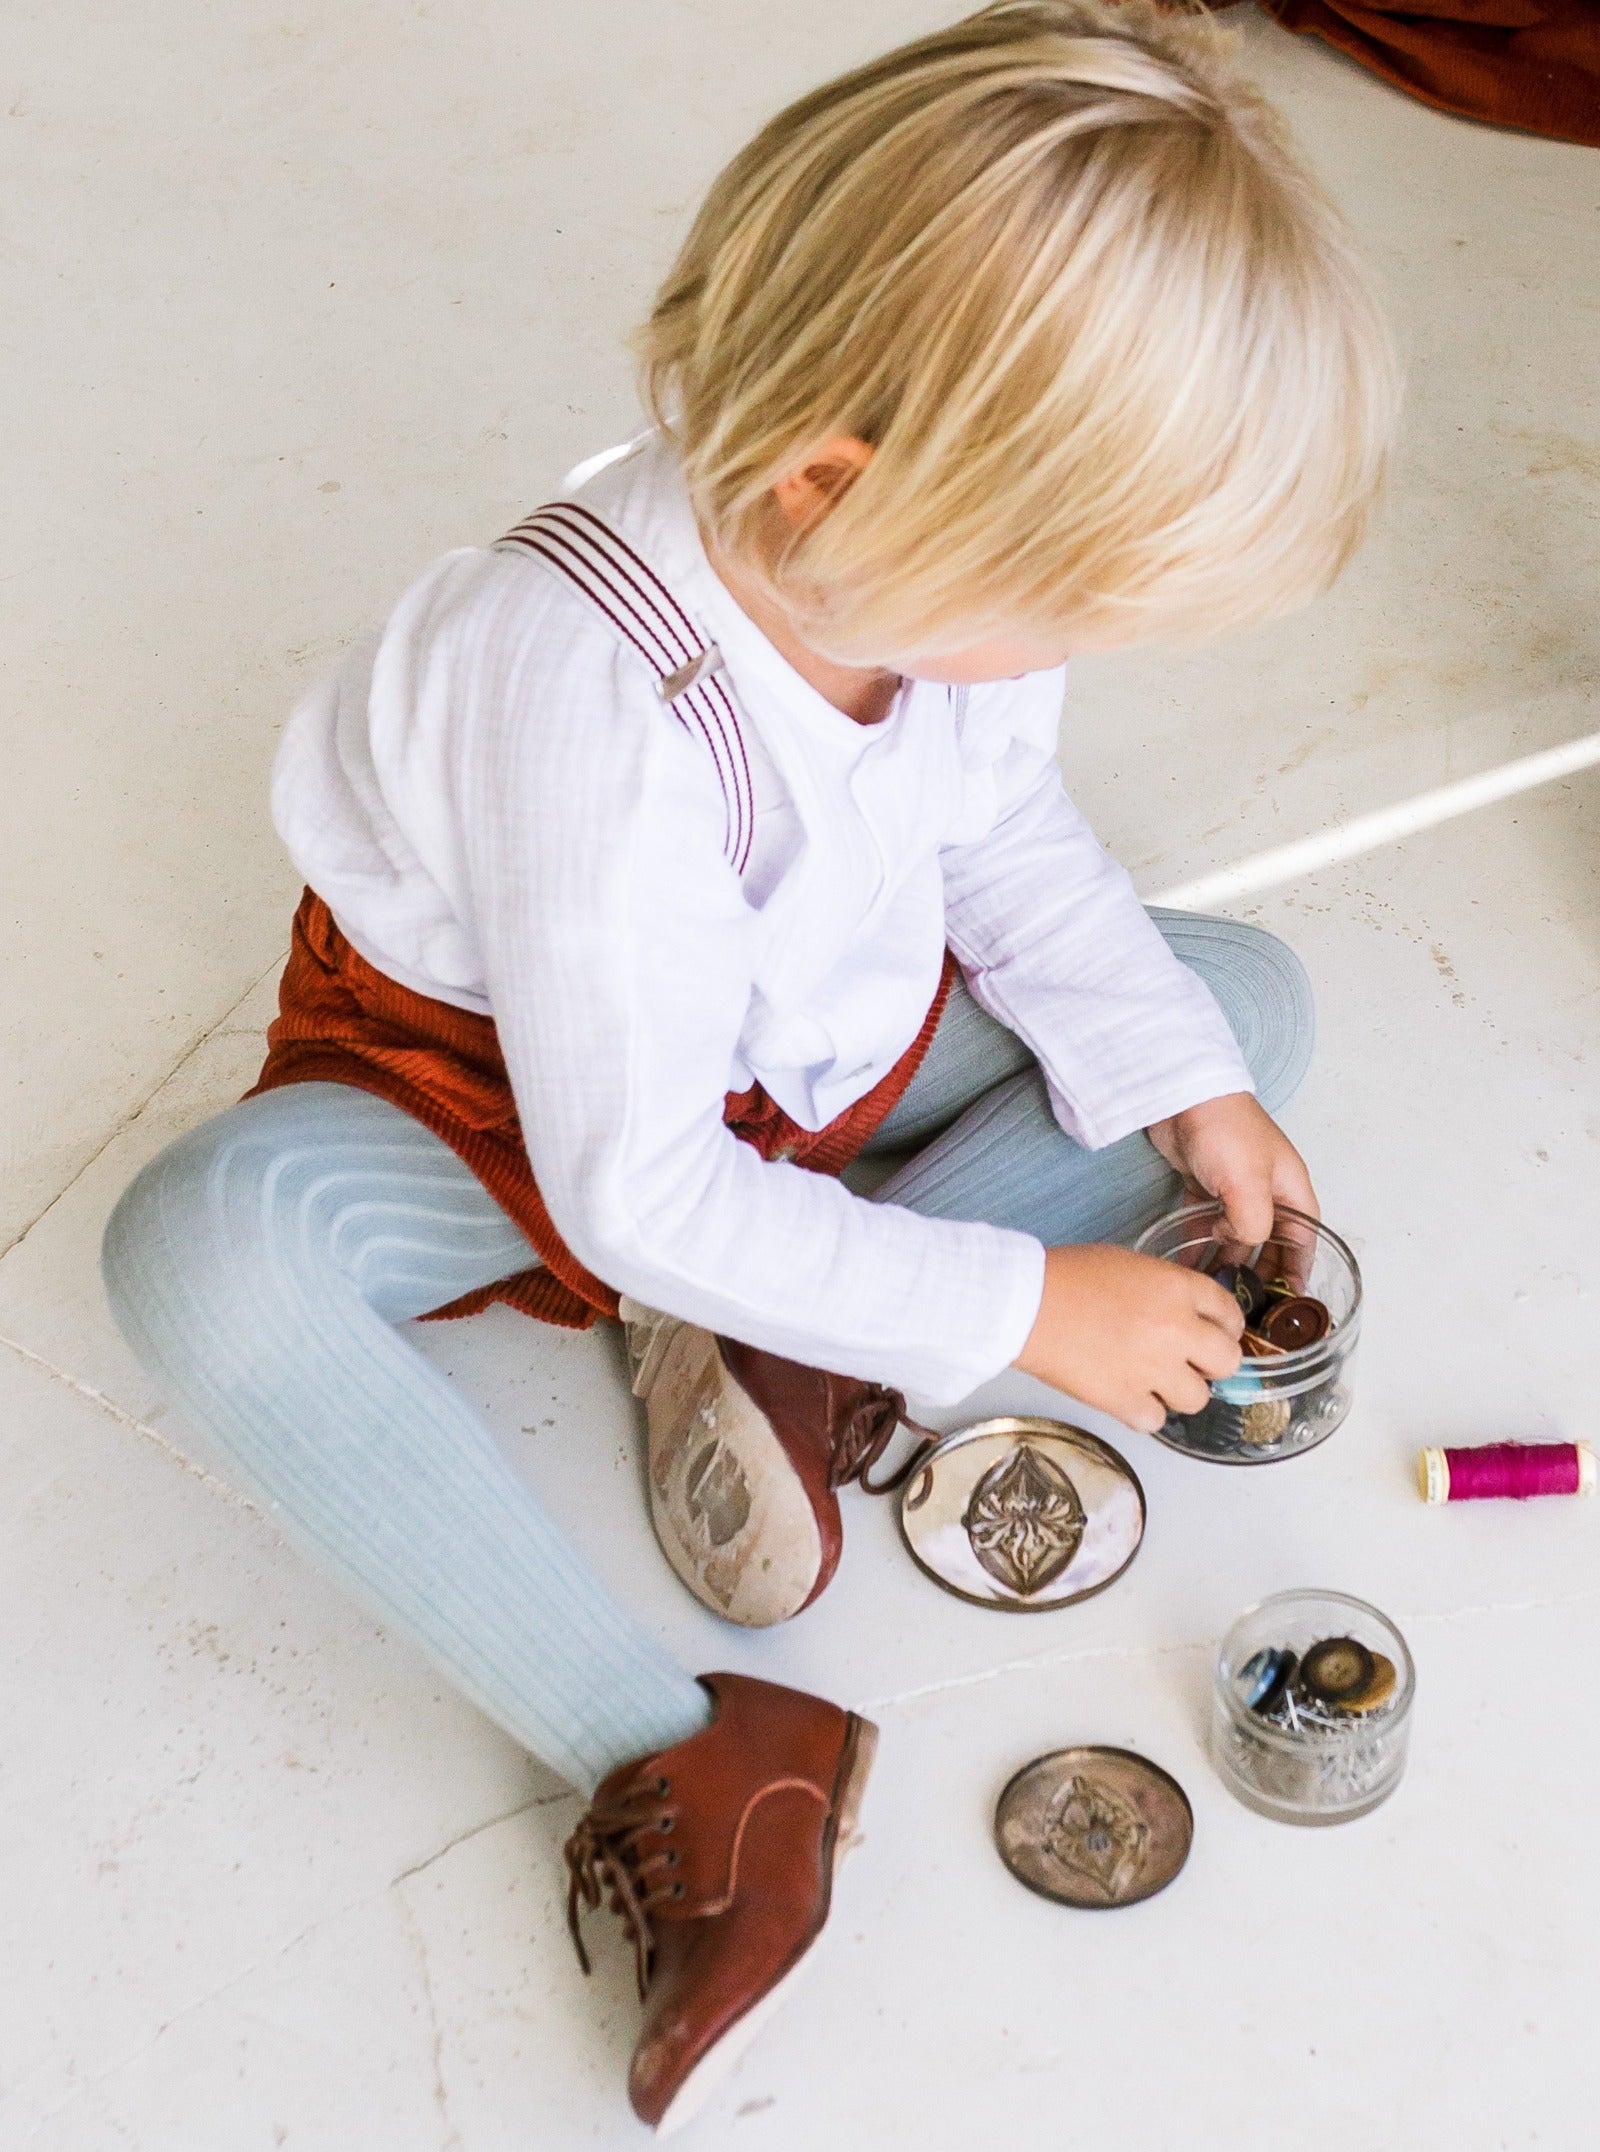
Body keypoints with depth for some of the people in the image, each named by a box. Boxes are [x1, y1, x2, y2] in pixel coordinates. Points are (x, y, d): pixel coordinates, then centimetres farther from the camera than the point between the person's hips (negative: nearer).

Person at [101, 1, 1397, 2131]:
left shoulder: (952, 550, -19)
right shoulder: (596, 708, -39)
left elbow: (1012, 844, 2)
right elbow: (639, 1196, -32)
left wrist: (1181, 1084, -10)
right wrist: (1018, 1304, -28)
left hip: (832, 1046, 6)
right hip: (527, 1098, -6)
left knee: (1246, 999, -4)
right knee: (205, 1243, -35)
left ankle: (793, 1363, -15)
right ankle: (680, 1765, -30)